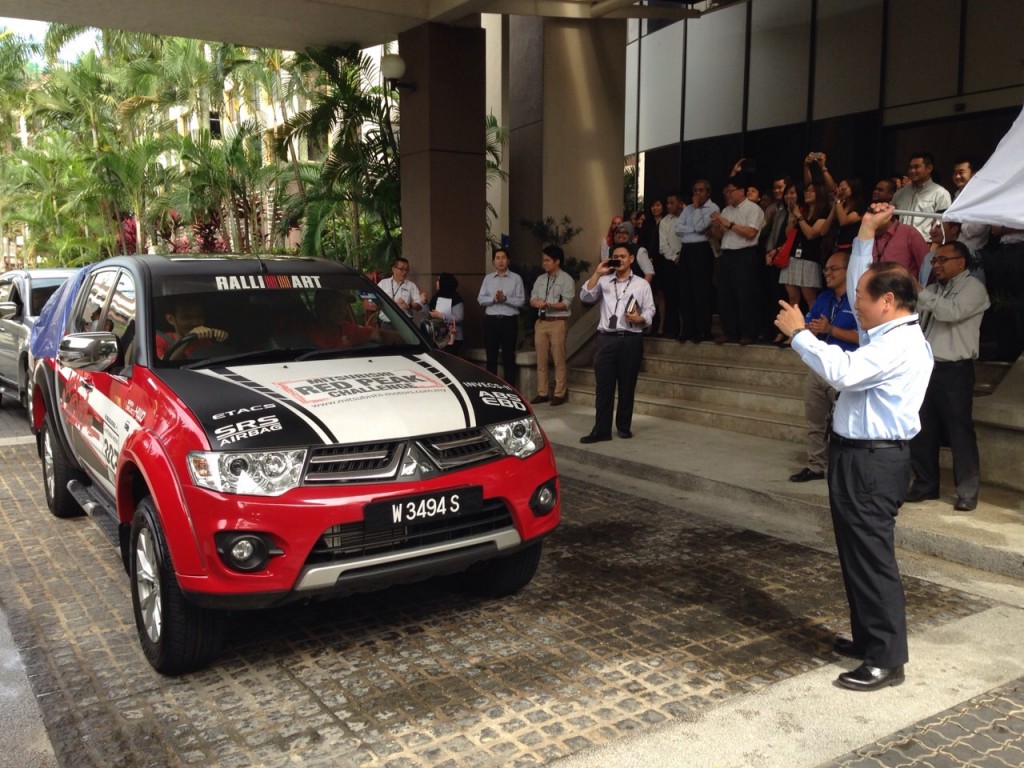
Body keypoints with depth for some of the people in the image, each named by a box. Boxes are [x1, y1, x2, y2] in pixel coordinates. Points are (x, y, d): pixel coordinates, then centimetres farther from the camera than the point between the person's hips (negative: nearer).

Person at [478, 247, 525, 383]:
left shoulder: (516, 279, 0)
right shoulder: (488, 279, 10)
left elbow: (521, 301, -6)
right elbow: (481, 299, 3)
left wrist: (505, 298, -18)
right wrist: (493, 298, -14)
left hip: (509, 320, -3)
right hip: (491, 320, 3)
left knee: (508, 357, 1)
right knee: (491, 356, 9)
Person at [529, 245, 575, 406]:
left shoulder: (566, 279, -3)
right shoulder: (540, 279, 15)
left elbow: (566, 303, -12)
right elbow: (532, 300, 11)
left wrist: (548, 305, -24)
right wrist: (536, 302, -13)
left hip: (558, 322, -6)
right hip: (541, 322, 6)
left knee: (559, 360, -4)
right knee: (541, 360, 6)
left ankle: (559, 394, 0)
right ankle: (542, 393, 12)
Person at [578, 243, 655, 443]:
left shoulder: (642, 284, 9)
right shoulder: (603, 281, 12)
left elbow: (649, 310, 6)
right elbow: (585, 296, -2)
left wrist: (639, 318, -14)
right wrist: (597, 273, -7)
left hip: (631, 340, -1)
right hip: (606, 339, 1)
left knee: (627, 386, 5)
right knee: (604, 386, -2)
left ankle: (624, 426, 17)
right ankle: (601, 429, 0)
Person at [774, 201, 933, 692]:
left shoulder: (900, 344, -19)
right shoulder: (886, 332, 12)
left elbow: (843, 371, -32)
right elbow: (858, 283, 25)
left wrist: (798, 333, -21)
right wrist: (866, 232, 21)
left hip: (873, 461, -11)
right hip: (857, 455, 11)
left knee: (872, 557, -5)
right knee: (856, 553, 17)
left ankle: (887, 660, 3)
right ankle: (868, 638, 29)